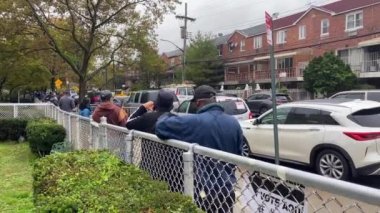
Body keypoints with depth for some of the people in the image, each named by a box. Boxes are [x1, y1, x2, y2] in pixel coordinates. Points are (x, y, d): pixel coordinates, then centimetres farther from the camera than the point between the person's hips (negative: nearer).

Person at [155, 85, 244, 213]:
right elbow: (239, 154, 10)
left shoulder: (195, 122, -18)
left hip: (205, 190, -5)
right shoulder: (234, 123, 2)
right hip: (227, 189, 5)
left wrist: (167, 116, 6)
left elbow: (161, 126, -15)